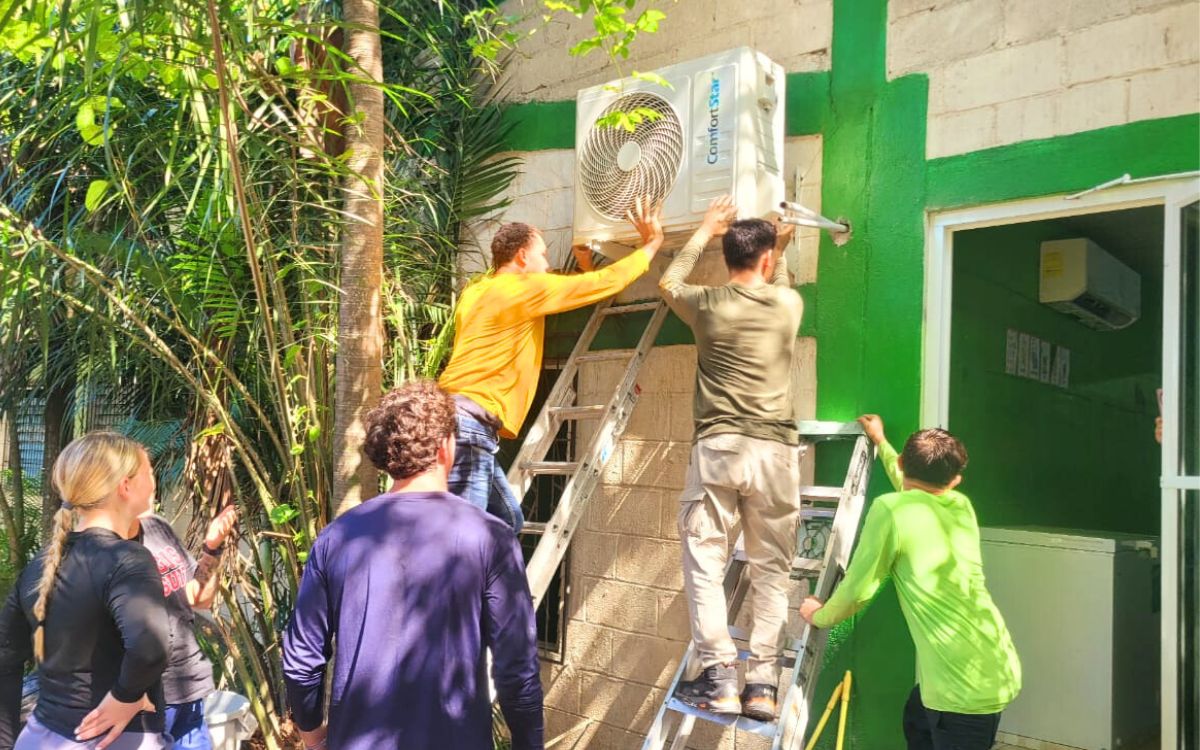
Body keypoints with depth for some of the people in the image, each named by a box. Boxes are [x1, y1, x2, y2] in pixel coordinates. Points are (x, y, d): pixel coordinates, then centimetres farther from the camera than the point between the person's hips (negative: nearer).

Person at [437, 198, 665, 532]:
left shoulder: (478, 291, 19)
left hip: (460, 422, 10)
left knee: (506, 521, 17)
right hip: (469, 426, -10)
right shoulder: (524, 289, -5)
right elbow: (606, 282, 1)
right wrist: (651, 243, 15)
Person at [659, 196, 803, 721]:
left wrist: (705, 232, 37)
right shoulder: (789, 304, 9)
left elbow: (669, 282, 28)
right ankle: (762, 682, 8)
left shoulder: (707, 304, 5)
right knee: (772, 570, 8)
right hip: (775, 451, 2)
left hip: (717, 449, -1)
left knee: (704, 563, 5)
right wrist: (780, 249, 50)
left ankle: (719, 678, 3)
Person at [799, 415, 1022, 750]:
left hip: (965, 686, -8)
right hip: (995, 668, 8)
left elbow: (858, 589, -8)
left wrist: (819, 615, 12)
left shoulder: (890, 509, -14)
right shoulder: (962, 506, 8)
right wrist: (881, 442, 45)